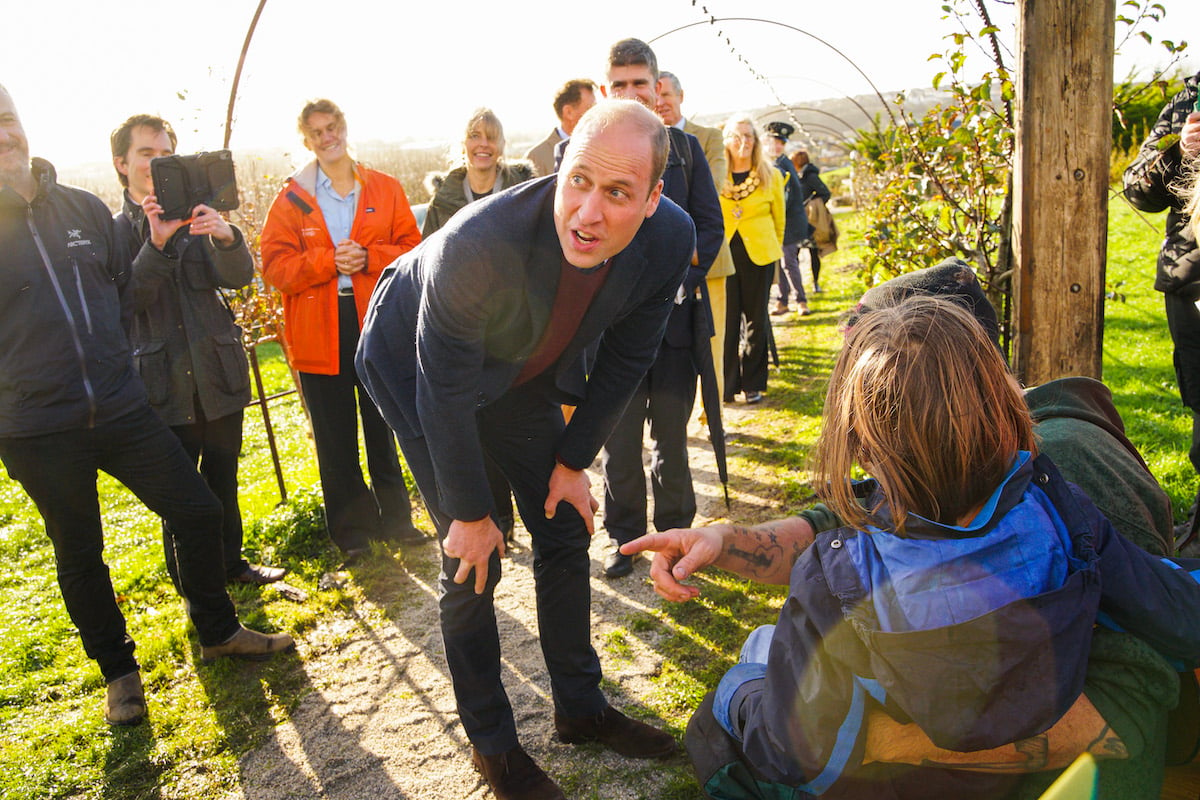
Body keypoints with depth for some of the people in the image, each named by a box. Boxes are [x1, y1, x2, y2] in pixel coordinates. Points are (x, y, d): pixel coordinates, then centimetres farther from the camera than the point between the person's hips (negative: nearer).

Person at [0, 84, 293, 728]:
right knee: (78, 554, 12)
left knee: (197, 511, 5)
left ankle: (217, 631, 28)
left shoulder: (83, 207, 4)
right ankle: (118, 670, 32)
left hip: (119, 404, 4)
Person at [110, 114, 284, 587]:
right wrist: (156, 244, -26)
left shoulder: (198, 218, 7)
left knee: (223, 480, 16)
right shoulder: (112, 231, 1)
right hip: (165, 385, -2)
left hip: (219, 375, 3)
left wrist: (226, 238, -30)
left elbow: (239, 276, -8)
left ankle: (231, 564, 33)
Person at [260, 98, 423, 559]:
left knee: (383, 429, 12)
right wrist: (328, 262, -17)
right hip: (319, 333, 0)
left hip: (377, 326, 1)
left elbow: (412, 248, 2)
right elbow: (275, 266, -3)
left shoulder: (385, 189, 6)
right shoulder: (290, 199, 4)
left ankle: (395, 518, 27)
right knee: (335, 438, 7)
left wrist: (368, 258, -15)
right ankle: (351, 531, 20)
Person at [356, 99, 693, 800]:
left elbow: (625, 359, -8)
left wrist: (574, 459, -3)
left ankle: (581, 707, 29)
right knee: (473, 559, -5)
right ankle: (491, 740, 17)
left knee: (565, 533, 8)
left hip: (525, 376, 5)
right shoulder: (479, 242, -40)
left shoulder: (671, 240, -25)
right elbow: (444, 390, -28)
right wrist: (471, 512, -18)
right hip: (417, 372, -4)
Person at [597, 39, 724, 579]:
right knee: (619, 437, 5)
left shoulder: (684, 148, 9)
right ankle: (624, 537, 22)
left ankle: (675, 531, 27)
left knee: (672, 434, 10)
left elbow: (710, 226, 6)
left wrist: (679, 283, -8)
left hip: (675, 312, 1)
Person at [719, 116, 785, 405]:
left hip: (758, 254, 1)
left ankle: (753, 384, 16)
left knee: (756, 321, 6)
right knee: (727, 320, -1)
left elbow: (779, 218, 15)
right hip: (723, 254, -1)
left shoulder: (771, 176, 5)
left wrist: (774, 249, 17)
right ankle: (726, 384, 10)